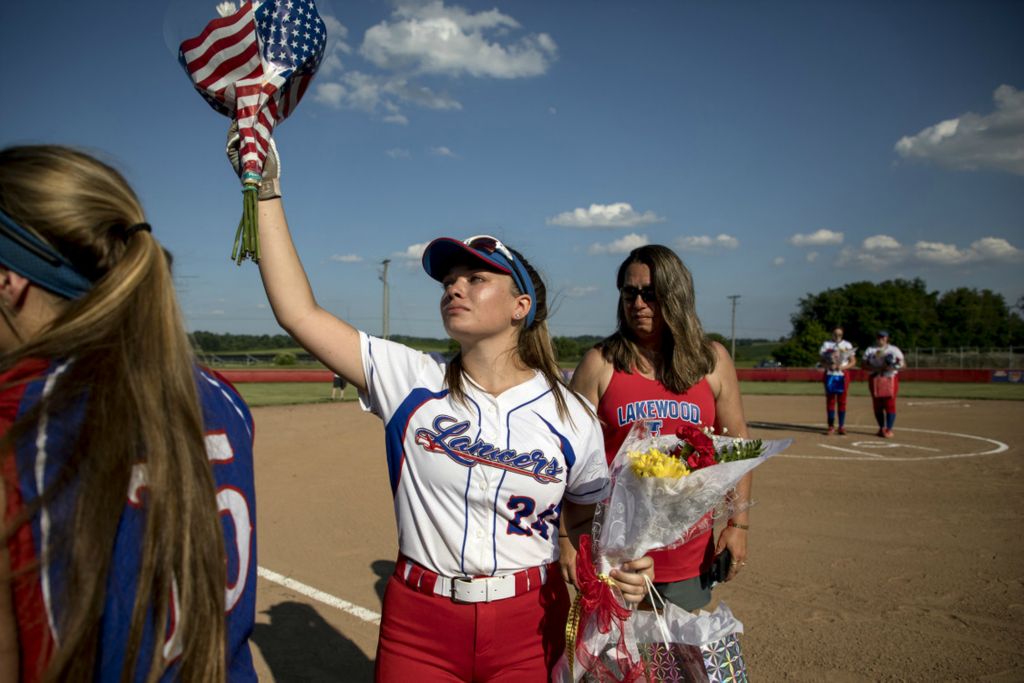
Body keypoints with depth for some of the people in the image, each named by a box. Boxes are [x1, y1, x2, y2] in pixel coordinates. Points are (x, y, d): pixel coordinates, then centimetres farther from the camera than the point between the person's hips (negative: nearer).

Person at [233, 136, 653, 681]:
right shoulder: (411, 381, -7)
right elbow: (298, 312, -11)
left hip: (529, 626, 0)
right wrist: (265, 188, -12)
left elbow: (587, 520, 7)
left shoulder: (571, 416, -6)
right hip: (418, 622, 1)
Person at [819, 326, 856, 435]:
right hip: (830, 375, 0)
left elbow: (853, 361, 3)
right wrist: (829, 366, -17)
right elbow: (822, 361, 3)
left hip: (843, 375, 0)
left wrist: (843, 367, -14)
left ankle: (842, 426, 7)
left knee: (842, 401, 1)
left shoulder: (847, 345, 6)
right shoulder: (826, 344, 5)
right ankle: (831, 426, 7)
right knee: (830, 400, 1)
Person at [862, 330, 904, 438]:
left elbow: (901, 363, 1)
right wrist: (877, 368, -13)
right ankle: (882, 428, 17)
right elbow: (864, 365, 3)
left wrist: (892, 367, -20)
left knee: (890, 404, -8)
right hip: (875, 379, 2)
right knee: (877, 405, 5)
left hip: (890, 379, -2)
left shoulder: (894, 349, 6)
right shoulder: (870, 350, 10)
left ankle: (889, 429, -4)